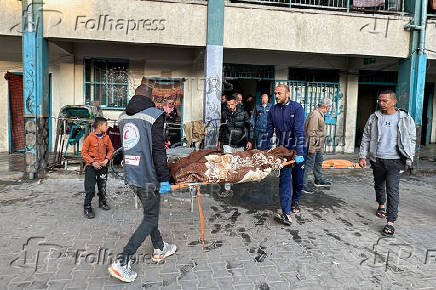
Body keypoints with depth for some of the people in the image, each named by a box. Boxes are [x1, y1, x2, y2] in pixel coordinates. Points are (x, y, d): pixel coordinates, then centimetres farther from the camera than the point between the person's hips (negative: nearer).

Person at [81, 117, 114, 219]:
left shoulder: (106, 137, 2)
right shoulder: (90, 137, -11)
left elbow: (110, 150, 12)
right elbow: (84, 152, -7)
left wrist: (107, 159, -4)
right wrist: (92, 162, -15)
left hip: (102, 166, 4)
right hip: (91, 166, -4)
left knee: (102, 186, 16)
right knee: (90, 188, -5)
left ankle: (102, 202, 35)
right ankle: (87, 208, 7)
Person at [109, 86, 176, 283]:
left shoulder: (123, 116, 10)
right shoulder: (154, 115, -12)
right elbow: (158, 150, -17)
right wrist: (164, 179, -13)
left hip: (131, 176, 8)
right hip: (148, 177, -8)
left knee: (150, 213, 22)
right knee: (150, 219, 4)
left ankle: (159, 249, 37)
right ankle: (122, 263, 2)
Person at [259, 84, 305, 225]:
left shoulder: (297, 108, -9)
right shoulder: (273, 110, 3)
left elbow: (299, 131, -18)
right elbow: (268, 131, 7)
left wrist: (299, 153, -25)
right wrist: (262, 151, 5)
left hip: (297, 149, -2)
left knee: (298, 179, 11)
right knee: (285, 180, -7)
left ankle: (295, 201, 38)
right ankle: (286, 214, -11)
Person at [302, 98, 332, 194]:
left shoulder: (320, 114, 13)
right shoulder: (315, 114, -20)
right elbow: (311, 132, -24)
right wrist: (311, 147, -24)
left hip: (318, 146, 11)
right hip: (313, 146, -11)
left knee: (318, 163, 22)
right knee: (309, 165, -5)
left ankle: (318, 180, 38)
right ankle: (303, 184, 3)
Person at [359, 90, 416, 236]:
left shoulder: (406, 119, -1)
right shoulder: (374, 118, 3)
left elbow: (412, 140, 6)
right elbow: (366, 138, 7)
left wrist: (408, 160, 3)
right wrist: (362, 156, 2)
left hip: (394, 160, -3)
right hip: (377, 159, 3)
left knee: (393, 189, -9)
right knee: (379, 185, 19)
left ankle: (390, 222, -7)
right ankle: (382, 205, 46)